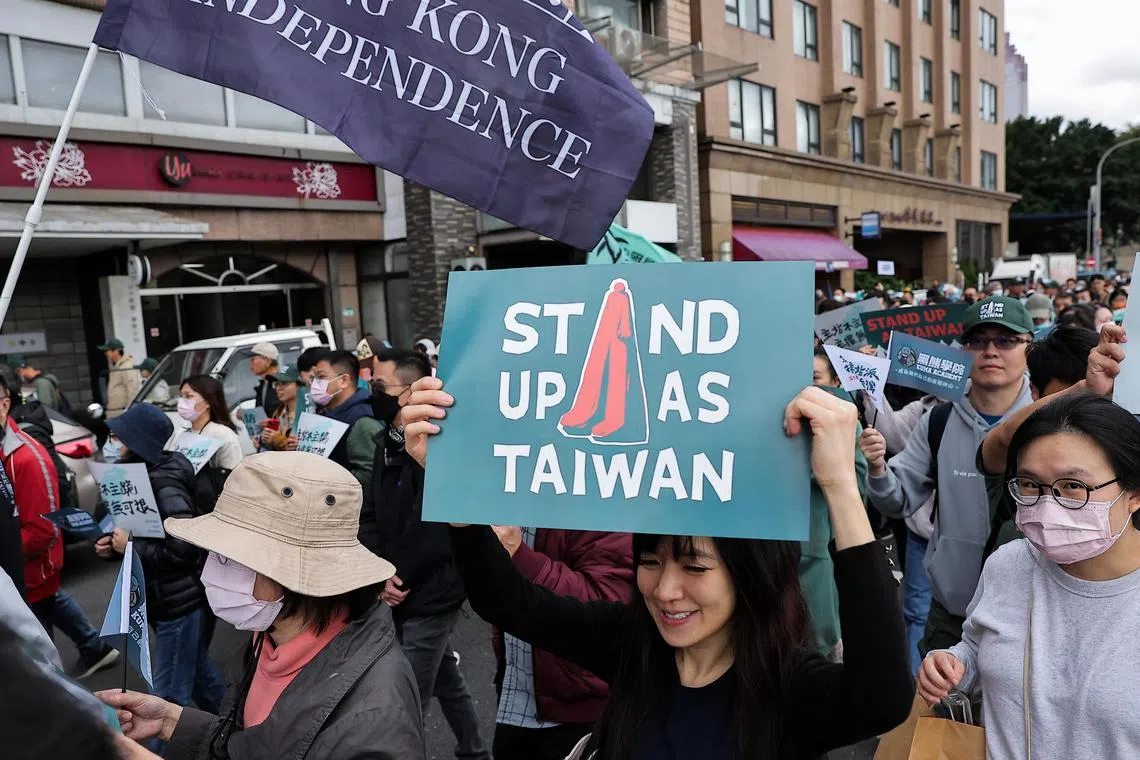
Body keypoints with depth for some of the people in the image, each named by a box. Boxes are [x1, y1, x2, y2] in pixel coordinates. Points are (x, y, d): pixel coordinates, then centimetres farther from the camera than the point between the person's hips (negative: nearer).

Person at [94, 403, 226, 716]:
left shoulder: (163, 485, -23)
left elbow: (185, 547, -28)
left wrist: (129, 545, -21)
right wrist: (113, 545, -2)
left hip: (181, 602, -10)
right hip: (167, 598, 10)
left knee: (169, 694, 1)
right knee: (196, 668, 25)